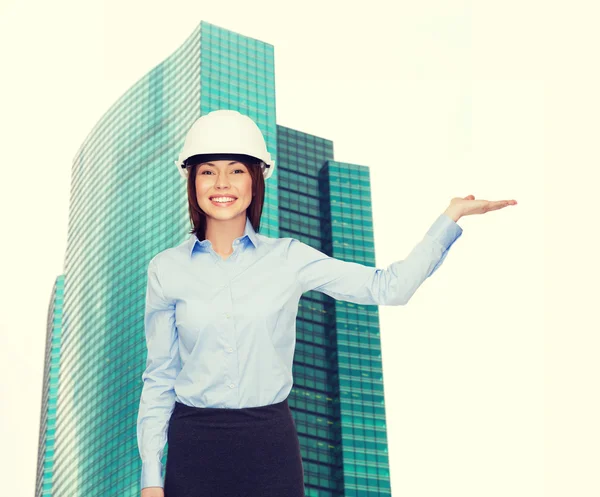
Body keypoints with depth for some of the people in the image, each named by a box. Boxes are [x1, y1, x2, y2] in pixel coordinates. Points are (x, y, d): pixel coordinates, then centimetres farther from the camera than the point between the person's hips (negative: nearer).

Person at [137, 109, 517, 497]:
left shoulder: (288, 258, 0)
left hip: (270, 445, 0)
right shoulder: (166, 269, 1)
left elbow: (388, 287, -4)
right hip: (193, 446, 0)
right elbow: (160, 376, 4)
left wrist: (452, 215, -8)